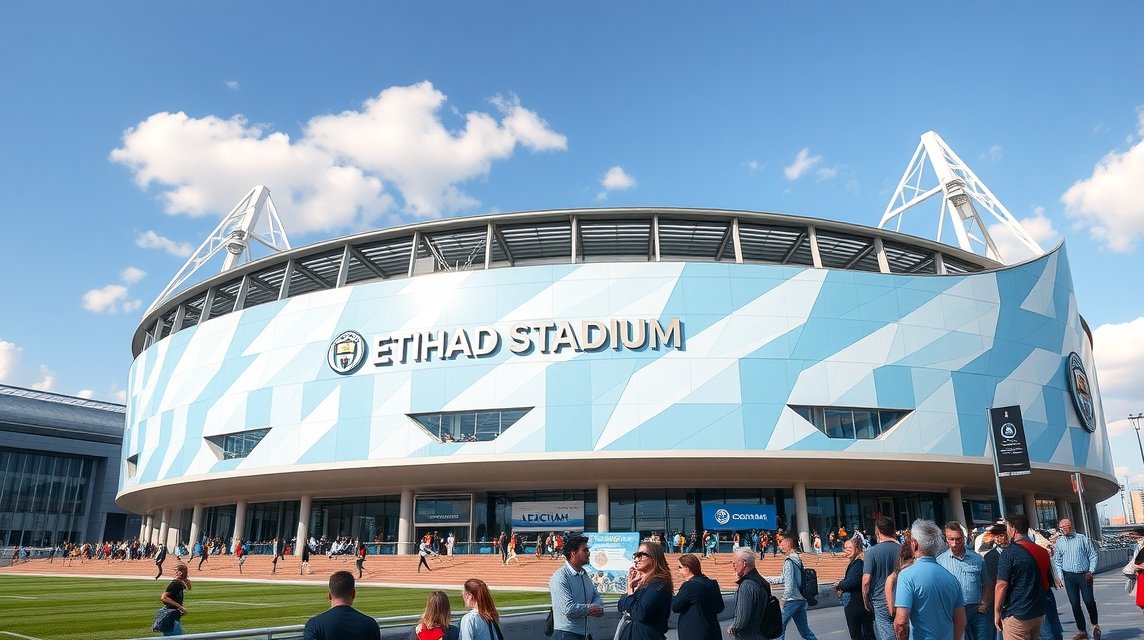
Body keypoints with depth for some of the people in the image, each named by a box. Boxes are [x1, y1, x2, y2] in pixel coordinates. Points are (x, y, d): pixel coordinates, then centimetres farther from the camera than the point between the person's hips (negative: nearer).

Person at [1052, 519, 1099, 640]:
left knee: (1089, 601, -3)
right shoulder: (1058, 542, 6)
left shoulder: (1083, 539, 0)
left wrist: (1091, 571, -6)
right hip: (1069, 576, 2)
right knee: (1074, 604, 3)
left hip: (1084, 575, -2)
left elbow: (1093, 555, 3)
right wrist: (1059, 577, 1)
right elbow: (1057, 561, 9)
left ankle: (1095, 625, 24)